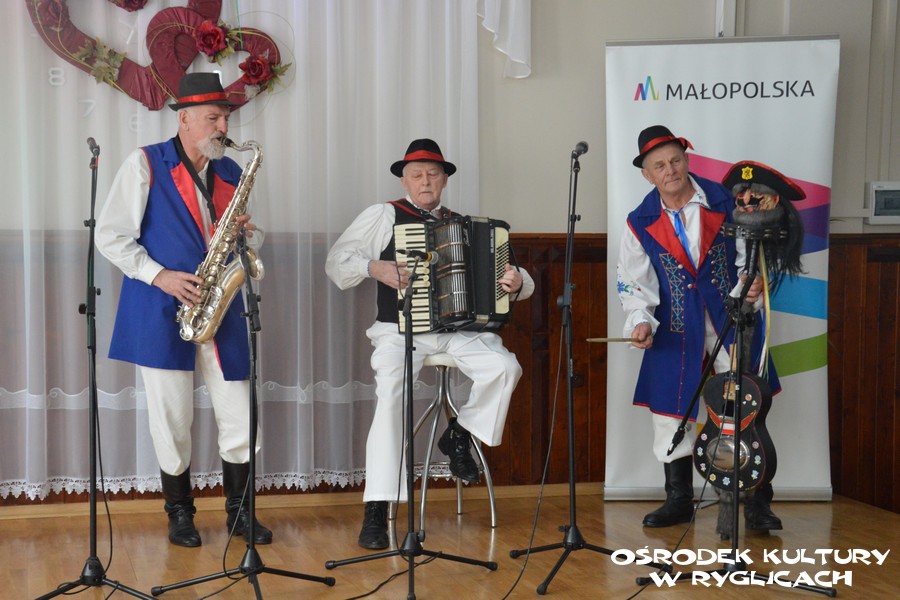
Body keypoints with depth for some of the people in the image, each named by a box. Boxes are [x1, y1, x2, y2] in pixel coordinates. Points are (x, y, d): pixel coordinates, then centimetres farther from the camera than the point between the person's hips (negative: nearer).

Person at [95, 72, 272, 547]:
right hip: (162, 312, -4)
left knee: (240, 420, 2)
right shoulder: (144, 164, -1)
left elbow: (244, 240, 21)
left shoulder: (231, 172, 13)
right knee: (172, 421, 3)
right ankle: (180, 513, 20)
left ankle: (239, 511, 17)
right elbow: (110, 235, -4)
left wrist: (245, 234, -4)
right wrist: (159, 276, -15)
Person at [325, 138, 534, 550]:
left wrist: (517, 283, -7)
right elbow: (336, 261, 4)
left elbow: (500, 272, 17)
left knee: (505, 367, -25)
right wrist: (374, 267, -15)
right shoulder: (383, 216, 8)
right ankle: (376, 510, -25)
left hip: (460, 331, 3)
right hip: (400, 331, -3)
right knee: (391, 393, -29)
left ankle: (460, 435, 1)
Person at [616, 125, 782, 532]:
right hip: (676, 329, 1)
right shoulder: (640, 223, 1)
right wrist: (640, 321, -14)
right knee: (669, 412, 4)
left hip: (731, 319, -1)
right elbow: (632, 281, 2)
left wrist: (751, 286, -17)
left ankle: (757, 504, 7)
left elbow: (751, 253, 3)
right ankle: (678, 500, 21)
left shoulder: (725, 202, -1)